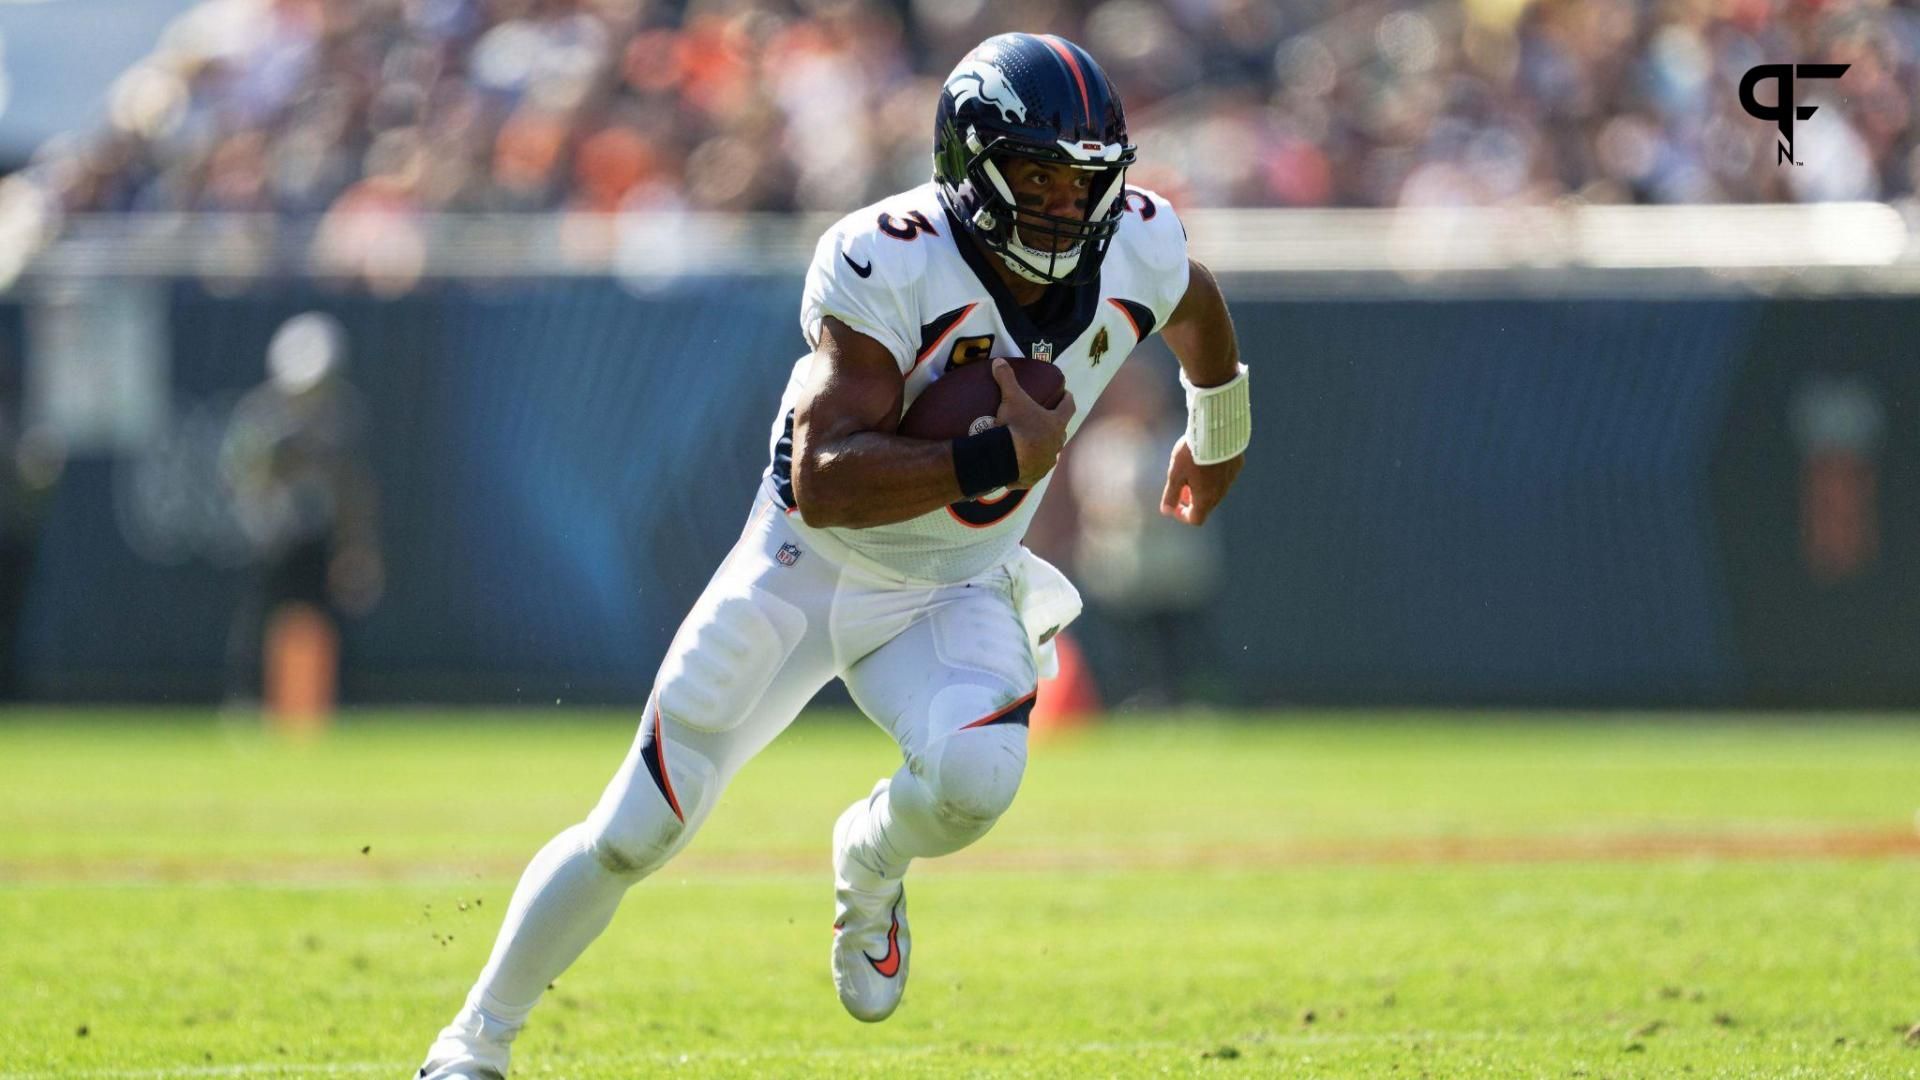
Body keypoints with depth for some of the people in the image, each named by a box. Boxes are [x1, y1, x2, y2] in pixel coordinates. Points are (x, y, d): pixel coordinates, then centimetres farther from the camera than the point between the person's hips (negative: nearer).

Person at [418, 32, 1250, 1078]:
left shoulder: (1135, 249, -14)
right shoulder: (887, 262, -28)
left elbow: (1197, 307, 14)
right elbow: (826, 483, -35)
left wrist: (1217, 437, 31)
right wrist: (999, 456, -40)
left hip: (949, 598, 3)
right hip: (802, 571, -3)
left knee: (975, 776, -29)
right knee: (634, 834, 0)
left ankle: (870, 863, 7)